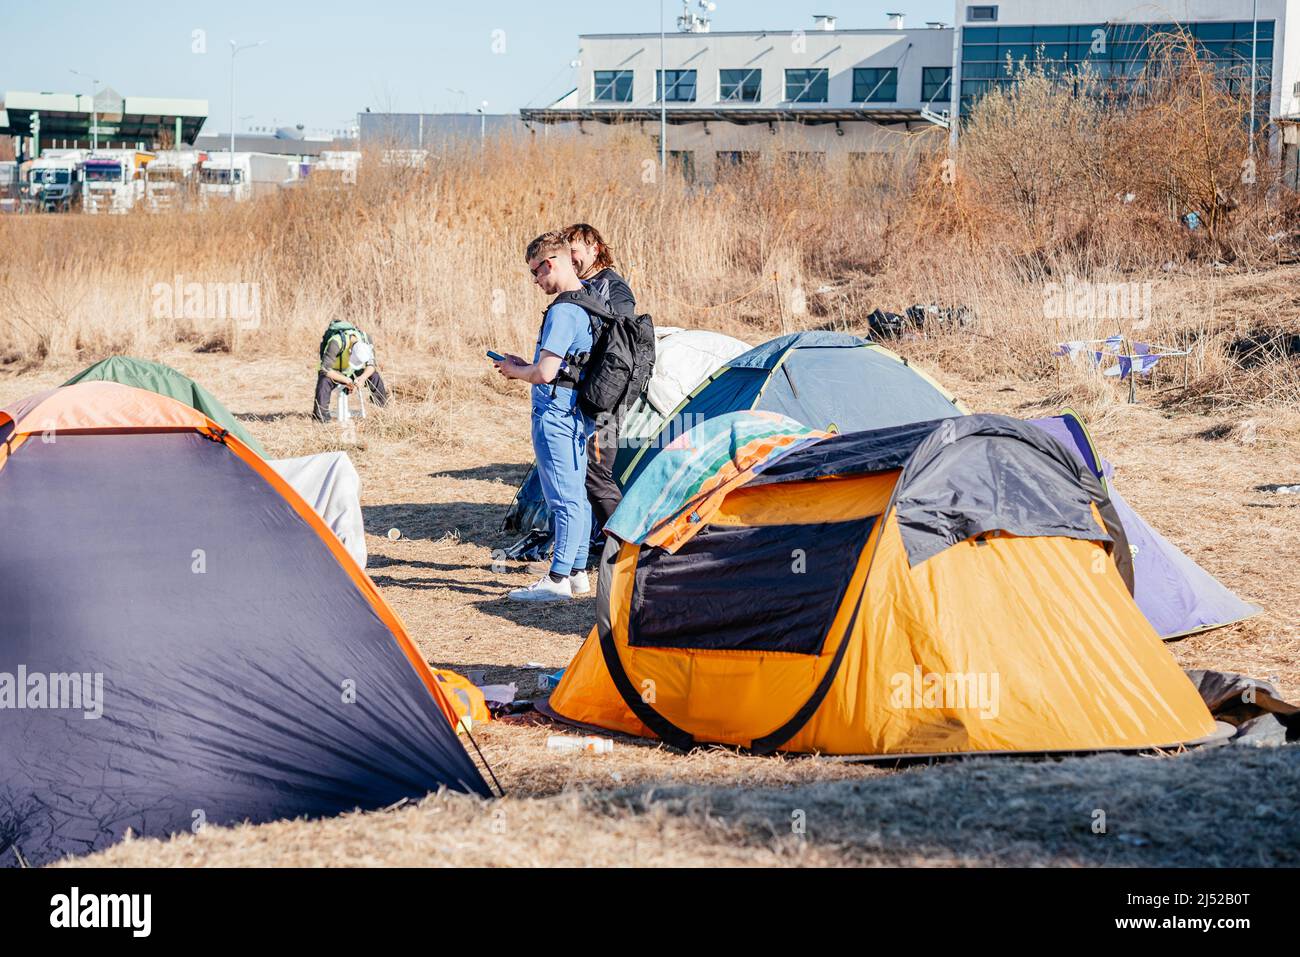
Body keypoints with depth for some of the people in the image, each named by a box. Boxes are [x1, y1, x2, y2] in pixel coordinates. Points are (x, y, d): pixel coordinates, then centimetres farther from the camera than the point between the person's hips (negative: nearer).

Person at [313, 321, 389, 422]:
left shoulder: (366, 339, -24)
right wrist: (347, 381, -35)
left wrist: (362, 378, -33)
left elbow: (371, 365, -13)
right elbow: (325, 369, -35)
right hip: (333, 373, -4)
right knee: (324, 381, -36)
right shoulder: (336, 342, -38)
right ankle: (320, 417, -30)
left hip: (351, 372, 4)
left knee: (374, 375, -14)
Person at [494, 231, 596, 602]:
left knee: (564, 499, -7)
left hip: (556, 414, -10)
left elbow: (544, 374, -22)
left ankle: (558, 580, -5)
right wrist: (525, 366, 17)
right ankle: (577, 572, 20)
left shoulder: (563, 312, -20)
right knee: (579, 495, 13)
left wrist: (516, 370, -2)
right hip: (581, 413, 10)